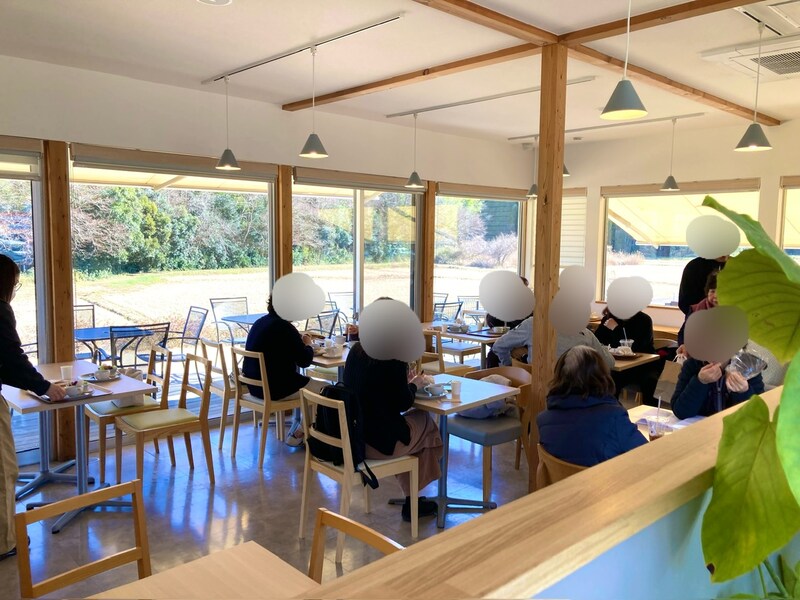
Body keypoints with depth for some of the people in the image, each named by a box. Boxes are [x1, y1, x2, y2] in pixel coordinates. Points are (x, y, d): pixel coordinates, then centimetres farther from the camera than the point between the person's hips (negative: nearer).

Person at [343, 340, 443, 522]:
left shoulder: (357, 350, 3)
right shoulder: (394, 357, -18)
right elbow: (403, 403, -11)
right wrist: (413, 385, 8)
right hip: (378, 441, -7)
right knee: (427, 422, 19)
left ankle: (412, 499, 31)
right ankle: (412, 504, 30)